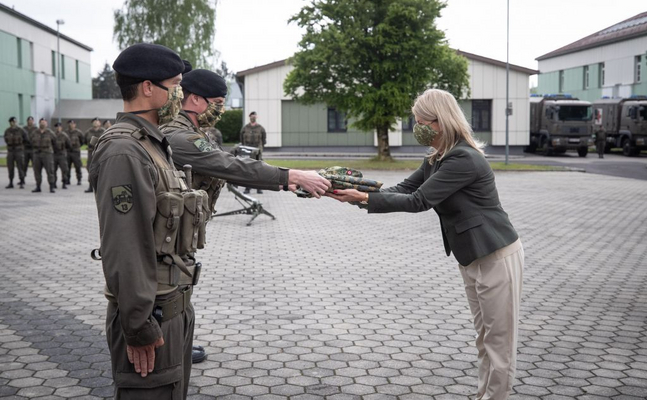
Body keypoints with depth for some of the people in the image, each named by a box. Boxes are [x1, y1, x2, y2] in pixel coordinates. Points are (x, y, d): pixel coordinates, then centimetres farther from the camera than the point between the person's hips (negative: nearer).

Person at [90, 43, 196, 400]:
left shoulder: (152, 146, 13)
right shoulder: (124, 153, -21)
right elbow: (124, 252, -24)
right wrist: (139, 328, -22)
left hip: (175, 306, 10)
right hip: (153, 316, -10)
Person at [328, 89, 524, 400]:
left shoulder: (464, 159, -23)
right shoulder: (437, 160, 8)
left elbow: (419, 201, -24)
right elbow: (403, 189, 7)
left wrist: (364, 199, -22)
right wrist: (359, 192, -7)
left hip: (496, 256, -10)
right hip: (471, 257, 10)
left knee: (499, 339, 1)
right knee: (484, 336, 16)